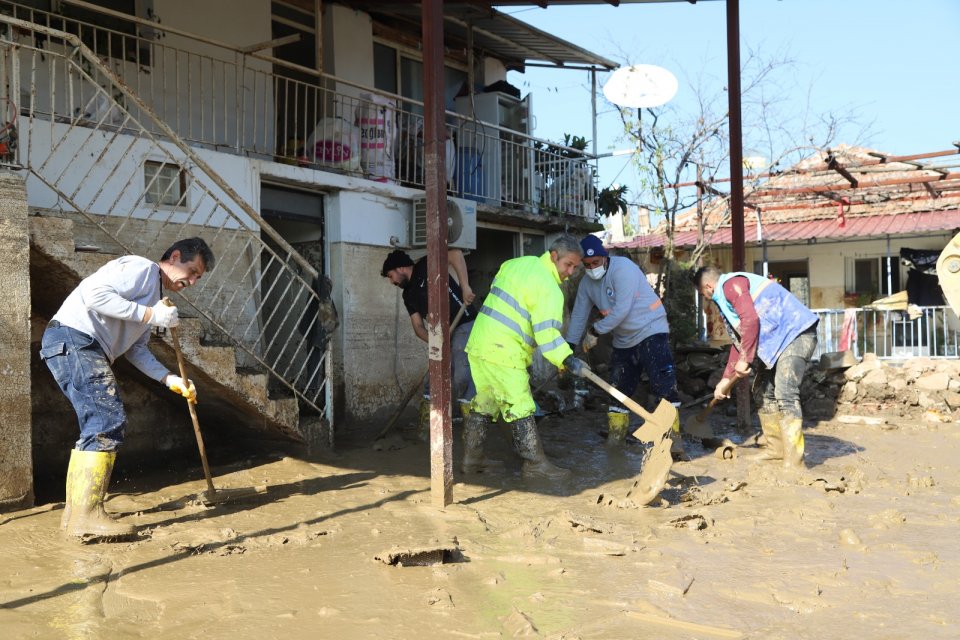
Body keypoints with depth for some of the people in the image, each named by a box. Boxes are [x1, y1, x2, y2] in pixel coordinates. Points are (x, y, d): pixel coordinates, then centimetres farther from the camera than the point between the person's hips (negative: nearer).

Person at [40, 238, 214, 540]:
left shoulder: (154, 296, 23)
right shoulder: (141, 267, -7)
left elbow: (136, 349, 21)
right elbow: (95, 294, -21)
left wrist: (170, 379, 10)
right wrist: (150, 315, -20)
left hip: (86, 350, 11)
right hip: (72, 338, -11)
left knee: (100, 425, 12)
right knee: (108, 422, -16)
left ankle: (74, 511, 18)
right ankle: (87, 515, -17)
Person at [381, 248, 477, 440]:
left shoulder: (426, 267, -7)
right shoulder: (409, 295, 13)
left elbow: (455, 254, -22)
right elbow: (418, 327, 8)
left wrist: (465, 287, -30)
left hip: (465, 325, -8)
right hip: (442, 335, 8)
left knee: (462, 378, -17)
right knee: (433, 383, 5)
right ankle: (424, 429, 13)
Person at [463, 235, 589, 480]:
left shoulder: (517, 263, 12)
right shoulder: (548, 288, -14)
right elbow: (546, 332, -22)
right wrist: (567, 360, -23)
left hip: (480, 342, 9)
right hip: (503, 352, -9)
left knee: (484, 402, 17)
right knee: (520, 407, -4)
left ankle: (472, 458, 23)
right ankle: (536, 464, 1)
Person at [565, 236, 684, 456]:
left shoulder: (623, 268, -20)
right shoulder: (586, 283, 3)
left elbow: (622, 310, -27)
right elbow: (578, 316, 8)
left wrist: (595, 331, -20)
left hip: (650, 331, -7)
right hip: (623, 340, 7)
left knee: (663, 383, -18)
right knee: (618, 389, 9)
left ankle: (673, 438, -19)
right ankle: (614, 439, 18)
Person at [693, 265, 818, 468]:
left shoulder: (731, 284, -9)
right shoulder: (725, 299, 23)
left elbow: (750, 320, -23)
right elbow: (739, 341, 29)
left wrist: (745, 359, -16)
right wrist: (726, 379, 30)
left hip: (796, 333, -11)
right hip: (779, 340, 11)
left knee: (785, 394, -19)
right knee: (768, 393, 16)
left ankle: (794, 461, -21)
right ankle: (776, 449, 26)